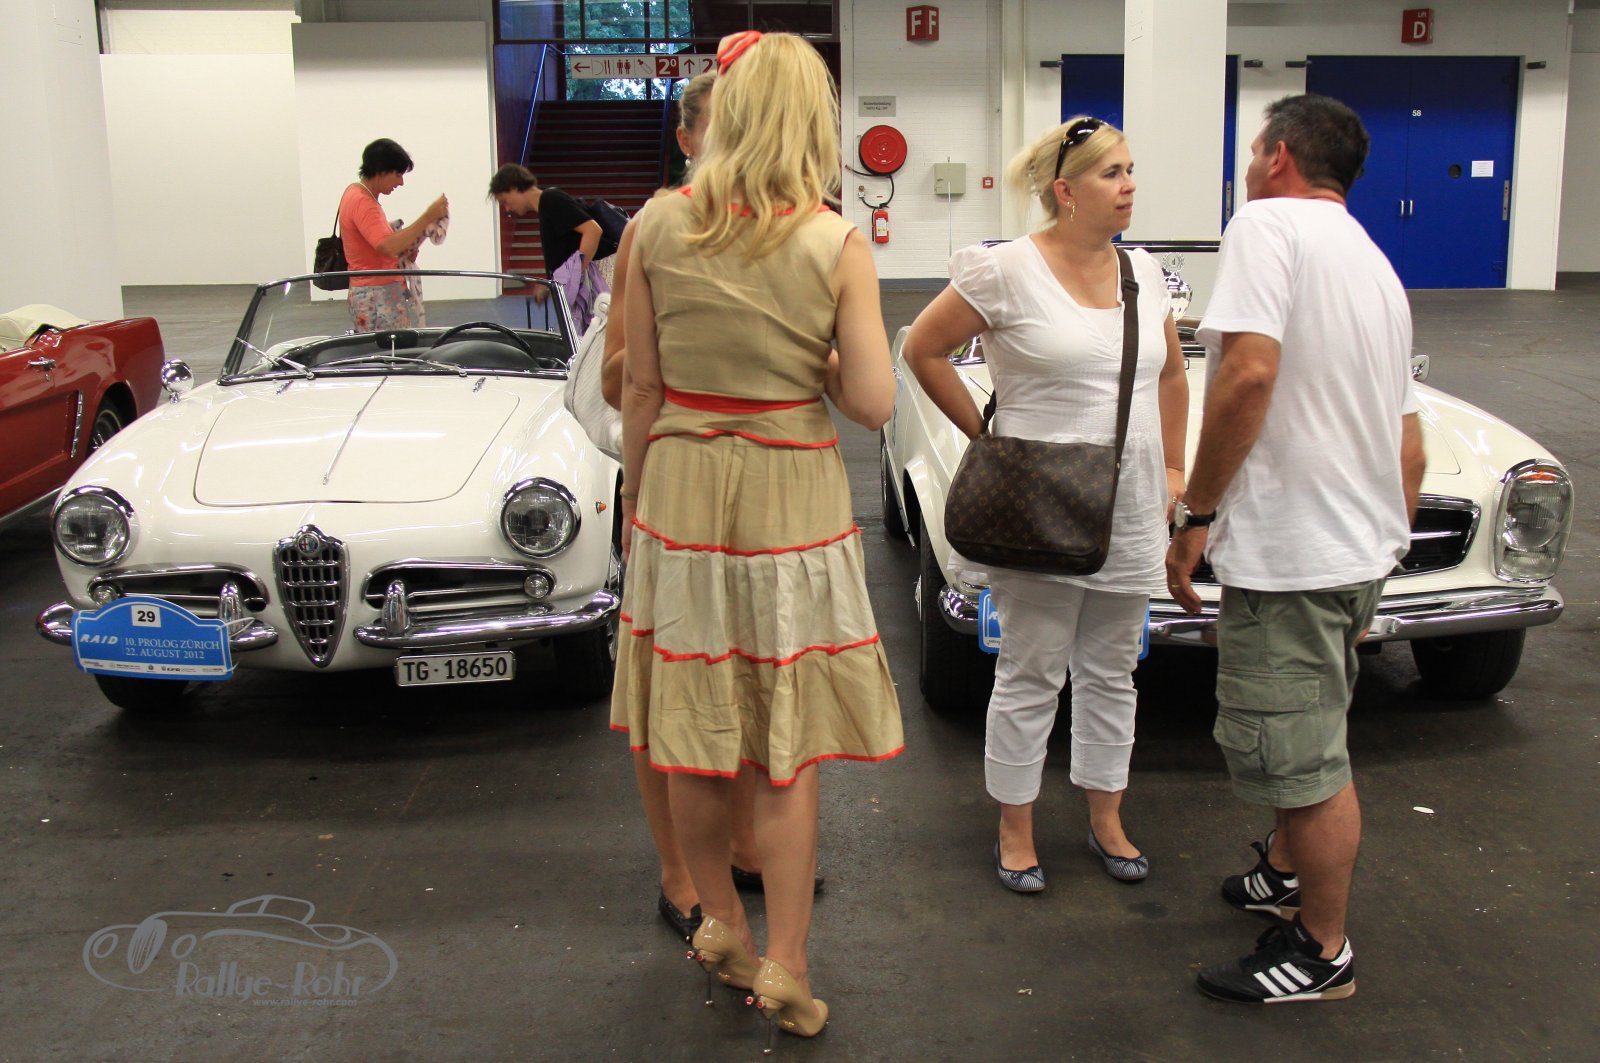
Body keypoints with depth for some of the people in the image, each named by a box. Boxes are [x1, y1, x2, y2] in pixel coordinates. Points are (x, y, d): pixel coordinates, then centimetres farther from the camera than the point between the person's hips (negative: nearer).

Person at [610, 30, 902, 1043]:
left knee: (694, 726, 15)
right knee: (789, 743, 8)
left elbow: (641, 392, 1)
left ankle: (722, 924, 32)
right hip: (791, 497, -2)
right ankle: (786, 965, 14)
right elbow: (874, 403, -11)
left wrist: (637, 503, 12)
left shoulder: (659, 226, -3)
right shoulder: (838, 244, -9)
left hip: (680, 483, 2)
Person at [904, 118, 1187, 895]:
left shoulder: (1143, 271, 8)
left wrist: (1172, 467, 14)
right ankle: (1015, 833, 20)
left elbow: (1172, 373, 20)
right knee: (1031, 677, 4)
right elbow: (922, 349, -5)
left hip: (1130, 516, 6)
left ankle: (1106, 822, 30)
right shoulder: (1007, 271, -11)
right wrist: (985, 437, -5)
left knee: (1110, 673, 15)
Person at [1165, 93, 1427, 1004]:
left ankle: (1324, 953, 16)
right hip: (1364, 548, 10)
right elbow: (1410, 442, 19)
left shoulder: (1269, 224, -10)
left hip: (1290, 548, -10)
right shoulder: (1377, 264, 18)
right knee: (1305, 741, 25)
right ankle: (1287, 871, 43)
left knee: (1307, 758, 3)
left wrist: (1196, 515, -19)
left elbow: (1249, 373, -25)